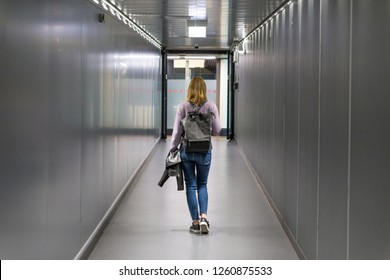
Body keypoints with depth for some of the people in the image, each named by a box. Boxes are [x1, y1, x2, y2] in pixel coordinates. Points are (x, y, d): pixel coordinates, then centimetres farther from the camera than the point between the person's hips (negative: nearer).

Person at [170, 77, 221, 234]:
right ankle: (203, 217, -3)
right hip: (204, 151, 1)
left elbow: (177, 131, -7)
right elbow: (217, 131, -4)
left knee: (191, 186, 9)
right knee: (202, 185, 16)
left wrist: (173, 149, 3)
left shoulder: (183, 107, -7)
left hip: (186, 151, 0)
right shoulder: (211, 106, -6)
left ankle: (195, 222, 11)